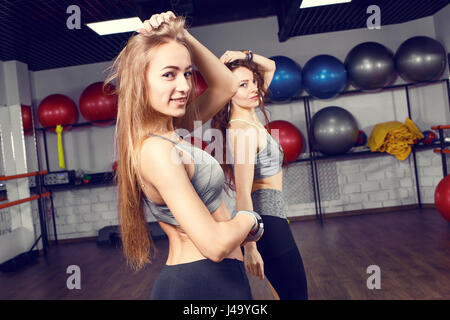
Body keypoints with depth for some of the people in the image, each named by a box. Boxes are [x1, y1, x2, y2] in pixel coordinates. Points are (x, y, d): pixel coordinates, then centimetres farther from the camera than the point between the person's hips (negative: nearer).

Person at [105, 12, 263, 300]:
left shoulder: (172, 132, 3)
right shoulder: (155, 150, -25)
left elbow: (227, 85, 12)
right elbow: (216, 244, -28)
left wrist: (183, 36, 3)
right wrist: (249, 219, -8)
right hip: (207, 284, -9)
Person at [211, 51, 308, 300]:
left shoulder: (249, 117, 7)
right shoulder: (244, 130, -19)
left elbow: (270, 67, 20)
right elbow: (243, 194, -23)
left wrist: (245, 55, 1)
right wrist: (250, 248, -23)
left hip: (268, 216, 10)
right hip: (267, 221, -10)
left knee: (284, 293, 21)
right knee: (296, 294, 0)